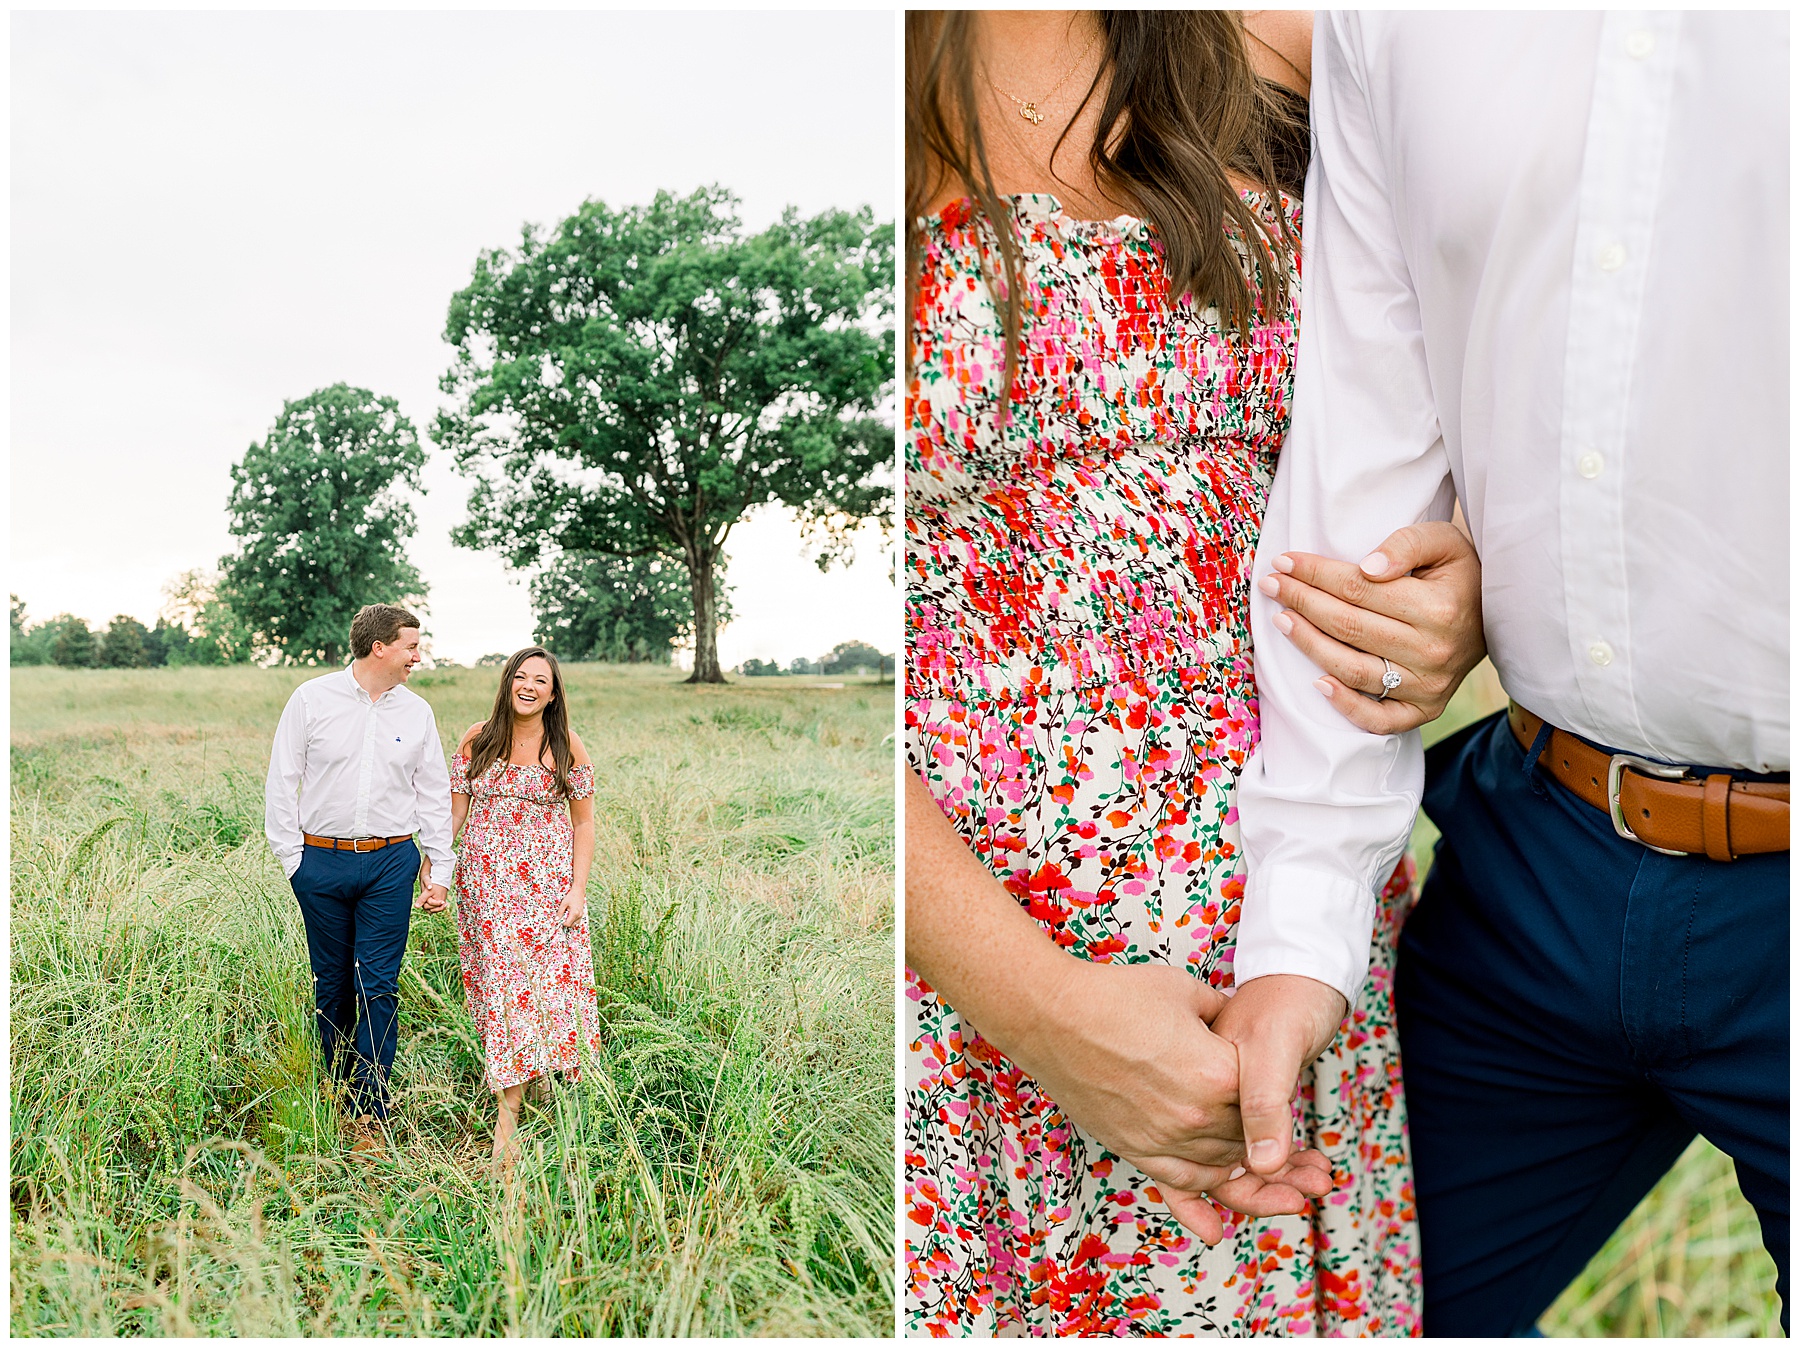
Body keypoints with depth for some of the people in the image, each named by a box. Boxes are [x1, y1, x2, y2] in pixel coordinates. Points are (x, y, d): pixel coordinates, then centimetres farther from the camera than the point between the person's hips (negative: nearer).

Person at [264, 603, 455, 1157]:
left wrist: (440, 868, 9)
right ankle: (338, 1088, 26)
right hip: (323, 861, -1)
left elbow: (434, 794, 13)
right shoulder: (311, 699, -1)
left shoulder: (417, 712, 7)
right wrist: (291, 858, -1)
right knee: (331, 983, 9)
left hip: (390, 862, 1)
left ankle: (369, 1113, 1)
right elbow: (282, 782, 3)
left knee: (378, 987, -3)